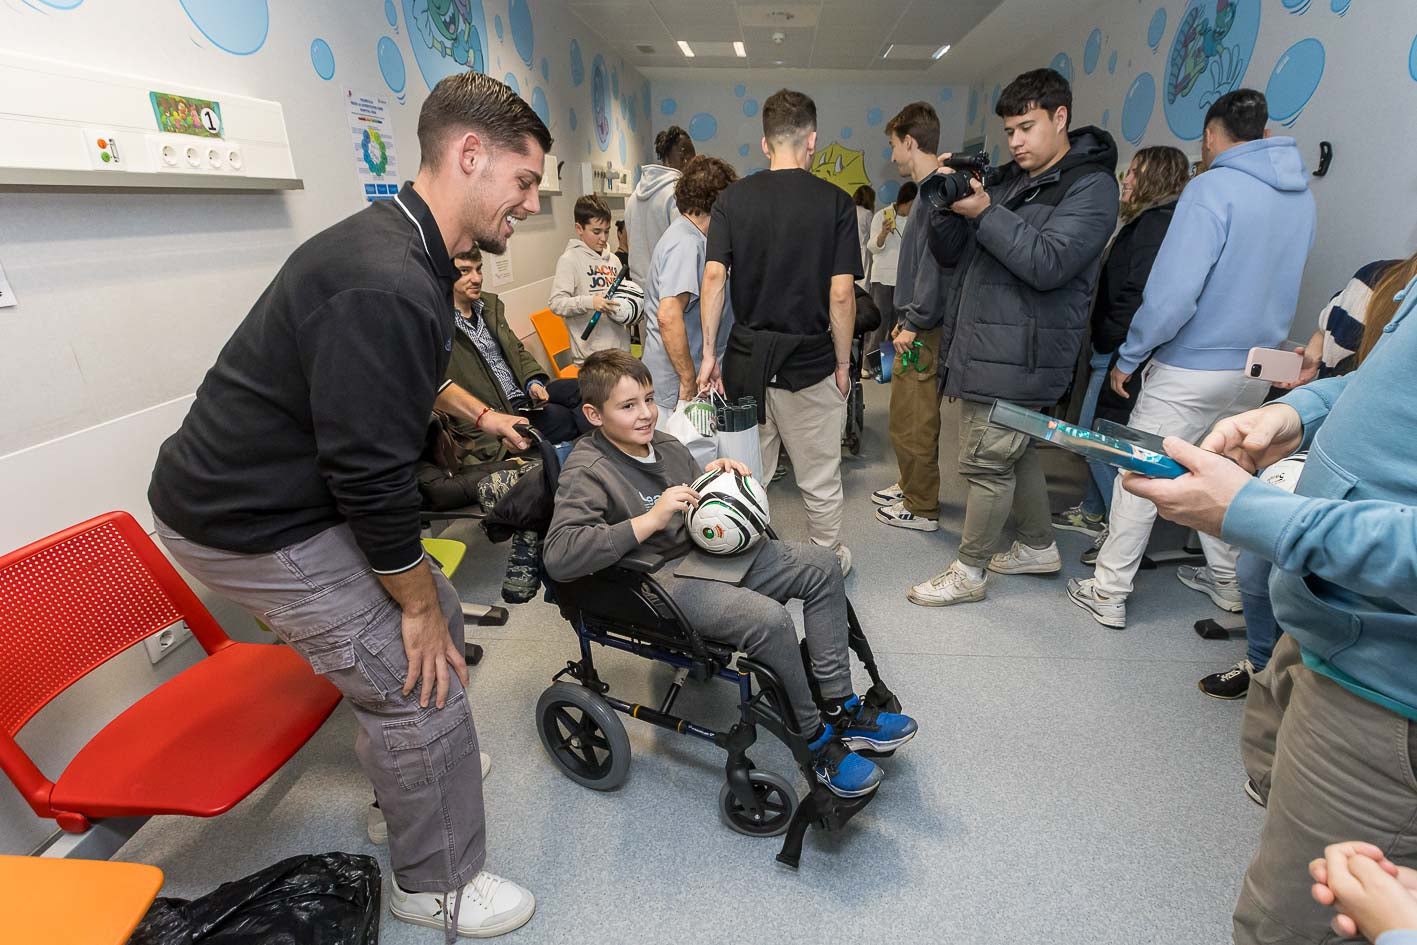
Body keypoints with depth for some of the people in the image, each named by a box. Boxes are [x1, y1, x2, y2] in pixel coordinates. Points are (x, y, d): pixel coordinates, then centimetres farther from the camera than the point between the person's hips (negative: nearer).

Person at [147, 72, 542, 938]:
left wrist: (477, 412, 32)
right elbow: (372, 475, -27)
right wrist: (413, 602, -13)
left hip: (293, 489, 10)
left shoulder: (401, 248, 4)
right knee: (422, 682, -4)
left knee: (437, 615, 18)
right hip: (248, 525, -10)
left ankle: (415, 762, 44)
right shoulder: (387, 287, -30)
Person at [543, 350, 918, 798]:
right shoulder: (586, 472, -11)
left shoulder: (666, 444, 12)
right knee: (769, 618, -30)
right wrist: (649, 520, -30)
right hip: (658, 581, -8)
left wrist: (715, 475, 1)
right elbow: (558, 557, -27)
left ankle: (839, 708, 2)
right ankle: (816, 741, -4)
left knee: (820, 564, -3)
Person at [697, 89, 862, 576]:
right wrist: (843, 362, 0)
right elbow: (841, 293, -10)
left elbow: (714, 276, -7)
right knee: (820, 478, 13)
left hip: (747, 355, 3)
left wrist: (709, 352, -2)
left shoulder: (733, 198, 2)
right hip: (810, 359, -2)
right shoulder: (835, 201, -4)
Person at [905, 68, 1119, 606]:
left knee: (987, 461, -4)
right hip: (983, 346, 8)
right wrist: (947, 203, -6)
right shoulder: (1009, 179, 17)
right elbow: (948, 253, 12)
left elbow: (1048, 264, -19)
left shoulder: (1090, 186, -4)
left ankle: (969, 572, 9)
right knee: (1015, 450, 17)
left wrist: (983, 213, -21)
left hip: (1017, 355, -8)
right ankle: (1039, 547, 35)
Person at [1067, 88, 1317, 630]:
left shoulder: (1212, 188, -16)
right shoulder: (1301, 196, 8)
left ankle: (1108, 594, 6)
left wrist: (1128, 357, -15)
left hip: (1191, 369, -7)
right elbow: (1272, 280, 18)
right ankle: (1227, 582, 34)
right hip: (1256, 370, 7)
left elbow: (1173, 292, -23)